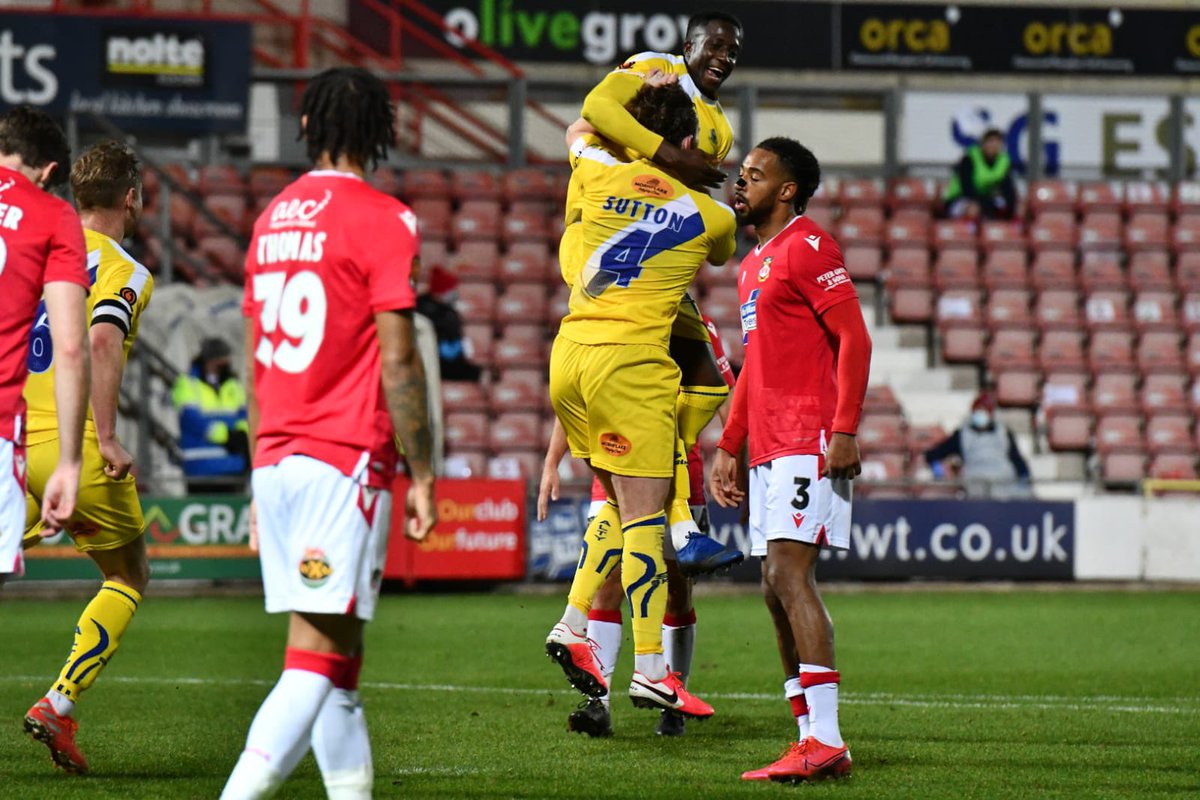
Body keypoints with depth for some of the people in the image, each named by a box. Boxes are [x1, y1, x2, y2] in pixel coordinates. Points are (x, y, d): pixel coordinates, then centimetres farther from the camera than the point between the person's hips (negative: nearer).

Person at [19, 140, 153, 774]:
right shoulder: (124, 271, -6)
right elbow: (102, 342, -23)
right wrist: (106, 437, -22)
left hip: (17, 446, 5)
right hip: (76, 446, -5)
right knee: (128, 578, 16)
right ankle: (58, 705, 0)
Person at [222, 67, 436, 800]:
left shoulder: (274, 217, 15)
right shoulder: (381, 220, -7)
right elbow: (397, 360, -11)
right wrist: (422, 475, -6)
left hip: (278, 463, 8)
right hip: (346, 459, -7)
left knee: (339, 654, 13)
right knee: (319, 657, -11)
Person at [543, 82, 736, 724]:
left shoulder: (600, 176, 10)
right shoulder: (712, 215, 4)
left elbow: (578, 132, 34)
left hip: (569, 353, 5)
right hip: (632, 359, -5)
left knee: (621, 505, 19)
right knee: (644, 514, -5)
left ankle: (573, 628, 12)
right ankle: (650, 669, -9)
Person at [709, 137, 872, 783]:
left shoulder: (808, 248, -7)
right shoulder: (753, 265, 22)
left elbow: (854, 341, -14)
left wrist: (844, 430, -22)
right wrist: (727, 447, 26)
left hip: (808, 445, -10)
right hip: (769, 450, 10)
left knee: (788, 573, -17)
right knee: (777, 588, 7)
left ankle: (825, 741, -20)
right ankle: (811, 739, 10)